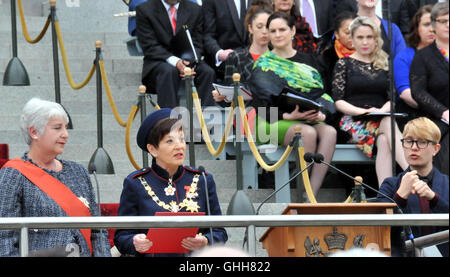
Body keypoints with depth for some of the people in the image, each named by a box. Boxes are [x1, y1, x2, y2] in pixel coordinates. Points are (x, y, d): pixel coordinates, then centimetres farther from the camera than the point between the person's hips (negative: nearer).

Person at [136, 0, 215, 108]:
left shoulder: (195, 10, 7)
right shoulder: (144, 10, -3)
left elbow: (197, 45, 4)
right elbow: (150, 47, -10)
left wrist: (190, 62, -19)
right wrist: (175, 62, -26)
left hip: (188, 61, 3)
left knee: (207, 72, -27)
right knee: (168, 71, -36)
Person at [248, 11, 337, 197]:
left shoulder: (308, 61, 17)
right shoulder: (264, 65, 5)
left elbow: (321, 93, 12)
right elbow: (261, 105, -4)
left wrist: (322, 114, -10)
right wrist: (287, 116, -19)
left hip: (309, 120, 4)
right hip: (274, 122, -4)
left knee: (329, 132, -30)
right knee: (308, 133, -35)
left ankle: (312, 194, -36)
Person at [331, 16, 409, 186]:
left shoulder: (384, 65, 21)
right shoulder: (344, 64, 12)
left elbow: (391, 99, 14)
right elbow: (338, 101, 2)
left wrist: (382, 110, -10)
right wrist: (362, 111, -15)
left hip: (380, 119, 3)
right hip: (353, 121, -3)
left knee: (384, 141, -35)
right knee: (388, 124, -35)